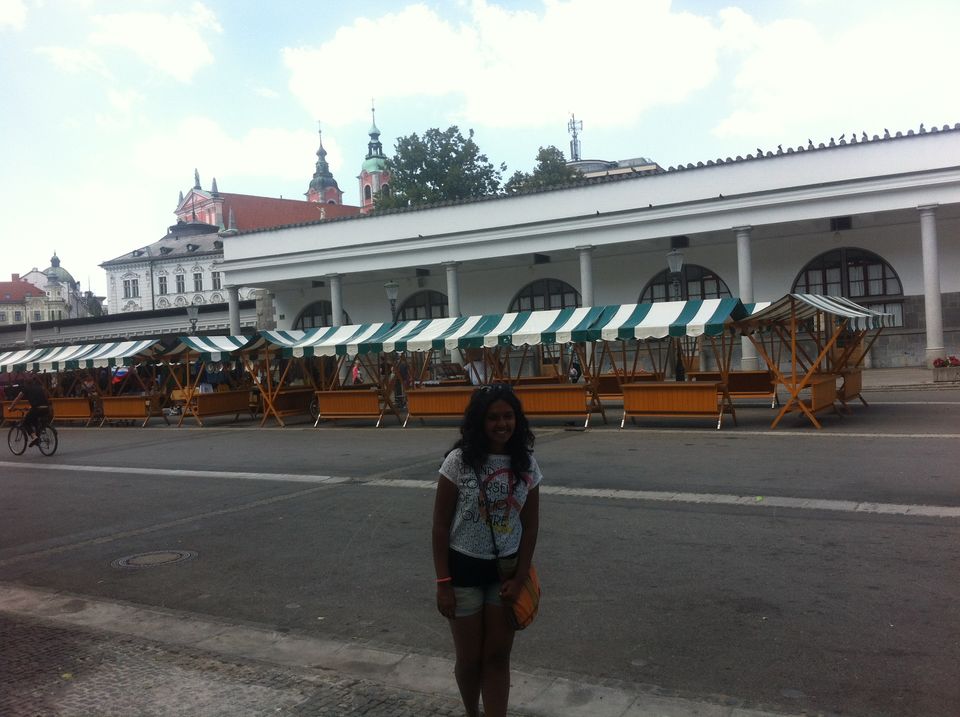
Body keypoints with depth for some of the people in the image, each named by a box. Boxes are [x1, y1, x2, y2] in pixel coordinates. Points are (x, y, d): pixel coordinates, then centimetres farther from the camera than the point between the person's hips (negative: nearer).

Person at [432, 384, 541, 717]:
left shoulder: (526, 464, -4)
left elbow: (530, 526, 3)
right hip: (464, 568, -2)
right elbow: (440, 526, -9)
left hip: (505, 569, 2)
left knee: (498, 657, 9)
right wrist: (443, 582, -11)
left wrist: (519, 578, -2)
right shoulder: (459, 461, -14)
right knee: (470, 658, 12)